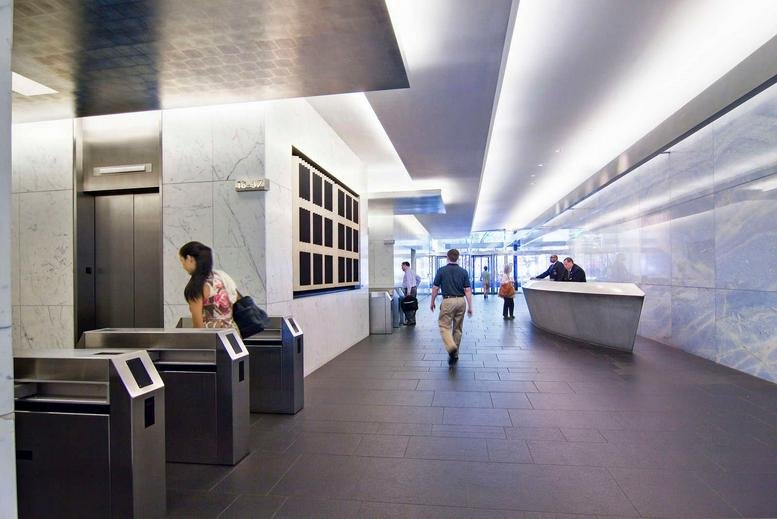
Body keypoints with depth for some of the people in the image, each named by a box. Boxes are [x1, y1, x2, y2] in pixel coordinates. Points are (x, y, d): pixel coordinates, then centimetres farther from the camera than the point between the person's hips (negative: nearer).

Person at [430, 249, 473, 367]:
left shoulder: (441, 270, -4)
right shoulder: (463, 272, 2)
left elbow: (435, 288, -2)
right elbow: (468, 290, -2)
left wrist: (432, 302, 11)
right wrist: (470, 307, 2)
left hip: (448, 301, -3)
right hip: (461, 301, 4)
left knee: (444, 326, 2)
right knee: (457, 329, 14)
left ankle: (451, 347, -24)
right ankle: (455, 354, 21)